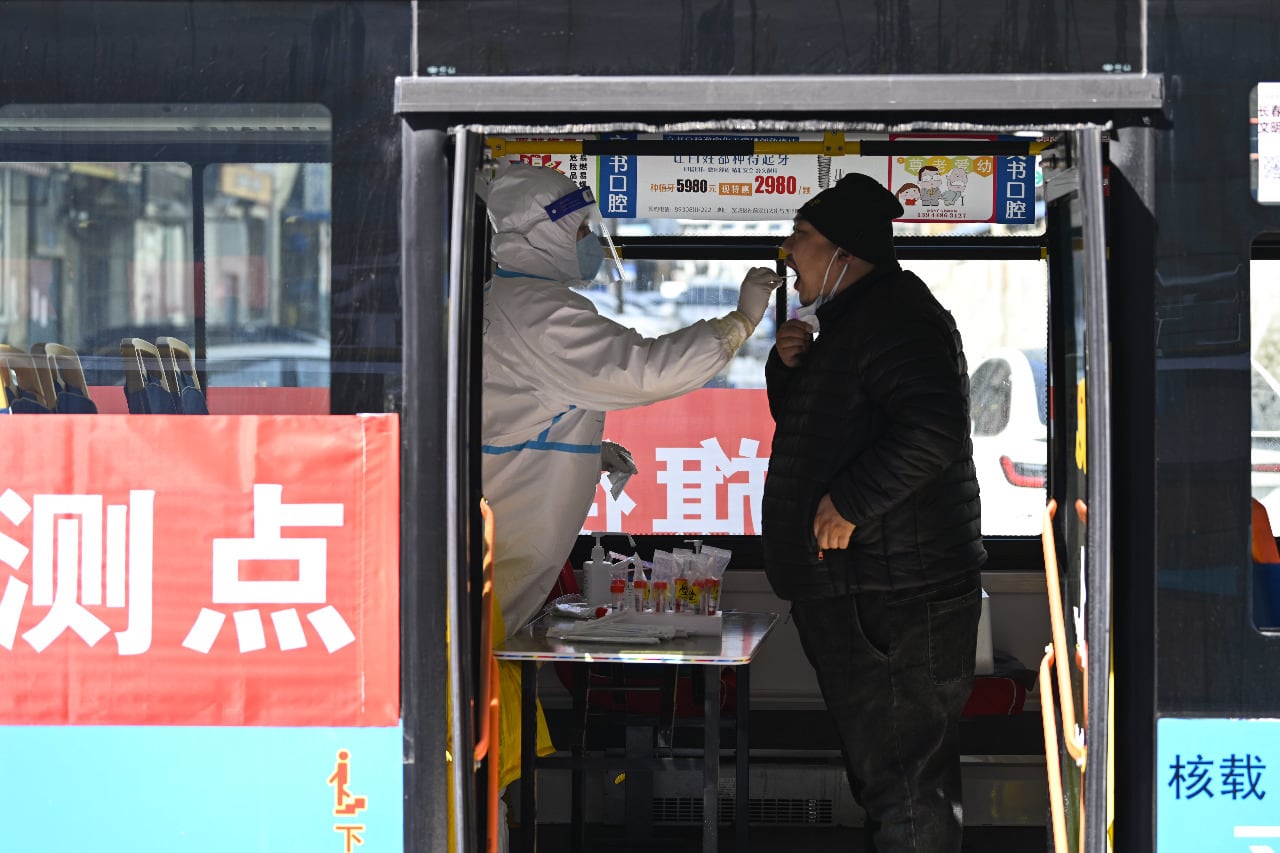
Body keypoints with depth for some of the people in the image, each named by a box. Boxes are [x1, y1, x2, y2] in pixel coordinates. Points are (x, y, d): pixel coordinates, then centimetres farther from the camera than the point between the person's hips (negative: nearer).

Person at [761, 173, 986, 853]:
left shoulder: (892, 313, -15)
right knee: (884, 776, 19)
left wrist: (848, 502, -24)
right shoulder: (850, 317, 19)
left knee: (903, 781, -7)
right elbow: (798, 425, 28)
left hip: (894, 605, -11)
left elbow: (932, 429, -30)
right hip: (855, 593, 11)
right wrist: (788, 363, 8)